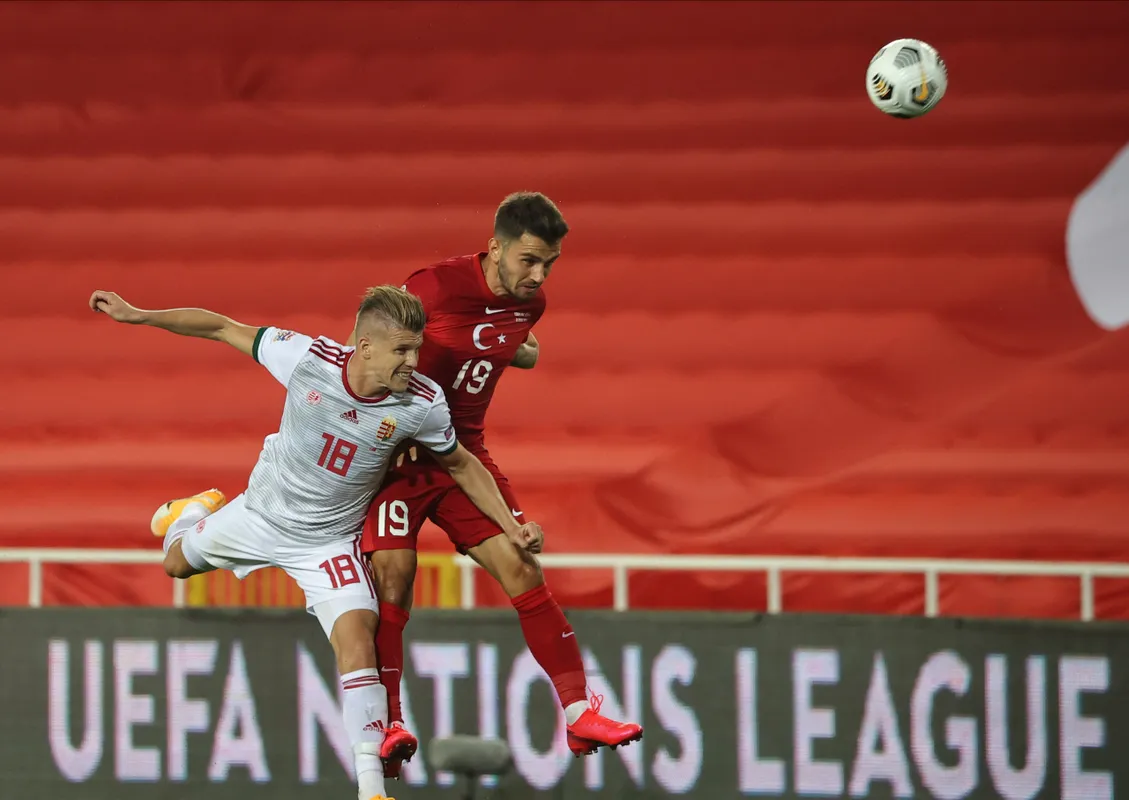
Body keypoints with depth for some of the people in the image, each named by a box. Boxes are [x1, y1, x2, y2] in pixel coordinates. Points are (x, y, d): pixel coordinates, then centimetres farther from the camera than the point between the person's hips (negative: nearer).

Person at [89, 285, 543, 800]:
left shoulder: (423, 403, -26)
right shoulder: (307, 358, -29)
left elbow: (462, 467, -5)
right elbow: (224, 329, -16)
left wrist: (511, 528, -10)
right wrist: (136, 315, -15)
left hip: (329, 540, -2)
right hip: (261, 512, 2)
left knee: (358, 641, -22)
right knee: (177, 563, 25)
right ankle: (199, 510, 62)